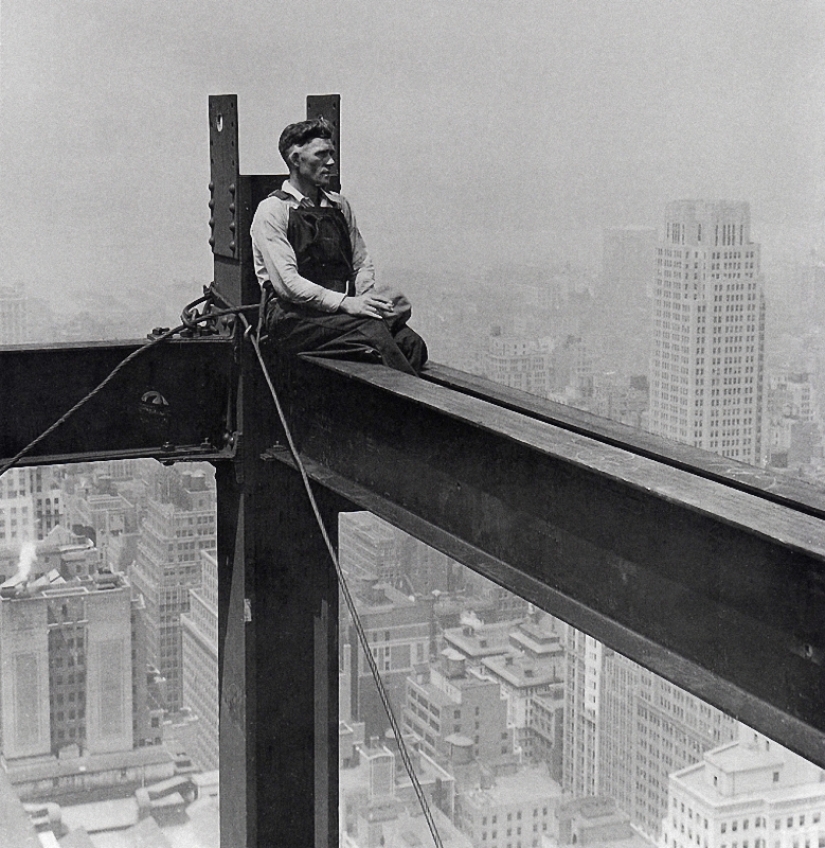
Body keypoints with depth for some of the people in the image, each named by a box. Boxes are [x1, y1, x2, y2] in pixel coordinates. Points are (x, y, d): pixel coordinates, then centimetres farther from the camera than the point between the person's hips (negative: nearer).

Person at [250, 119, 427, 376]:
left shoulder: (339, 205, 18)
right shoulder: (272, 210, -2)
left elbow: (362, 262, 19)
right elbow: (287, 282, -12)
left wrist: (367, 298, -5)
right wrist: (345, 303, -21)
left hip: (340, 312, 6)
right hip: (293, 318, -6)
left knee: (411, 342, -24)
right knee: (373, 331, -33)